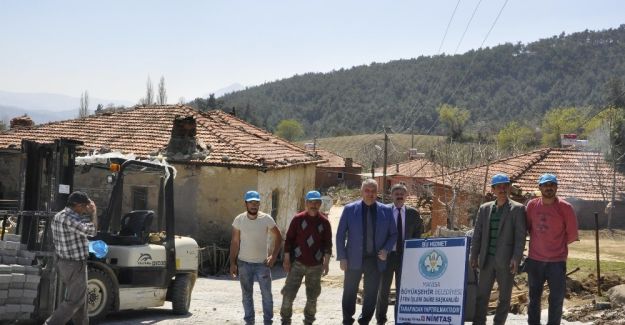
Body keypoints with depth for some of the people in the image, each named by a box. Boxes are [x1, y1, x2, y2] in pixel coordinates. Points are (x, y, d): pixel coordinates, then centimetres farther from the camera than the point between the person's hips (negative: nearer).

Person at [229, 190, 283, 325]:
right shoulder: (239, 220, -6)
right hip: (244, 263, 1)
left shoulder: (266, 219, -9)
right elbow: (234, 242, -1)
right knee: (247, 295, 11)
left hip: (262, 263, -1)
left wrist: (273, 256, -9)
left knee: (267, 294, 3)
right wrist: (232, 263, -3)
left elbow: (278, 237, 0)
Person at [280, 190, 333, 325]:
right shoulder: (298, 219, -3)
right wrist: (287, 259, -3)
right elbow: (289, 239, 0)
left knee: (312, 296, 8)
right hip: (297, 263, -1)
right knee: (289, 293, -4)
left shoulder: (324, 222, 1)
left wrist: (326, 262, 1)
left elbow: (327, 243, 5)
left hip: (316, 265, 1)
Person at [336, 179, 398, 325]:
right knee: (349, 293, 7)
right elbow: (340, 235, 1)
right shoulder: (350, 209, -1)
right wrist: (342, 257, -5)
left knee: (371, 294, 7)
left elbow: (393, 234, 9)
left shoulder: (386, 211, 2)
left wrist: (386, 250, -8)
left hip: (376, 260, 1)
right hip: (354, 259, -1)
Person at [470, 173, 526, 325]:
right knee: (481, 296, 3)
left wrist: (516, 258, -14)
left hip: (506, 261, -3)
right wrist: (474, 256, 3)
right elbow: (477, 234, 10)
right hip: (487, 259, 3)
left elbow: (520, 236, -6)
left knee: (504, 297, 6)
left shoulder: (517, 209, -1)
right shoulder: (484, 208, 11)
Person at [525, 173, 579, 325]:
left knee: (556, 299, 0)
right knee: (534, 297, 13)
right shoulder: (532, 205, 0)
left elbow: (572, 235, -3)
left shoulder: (565, 207, -9)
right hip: (535, 259, 3)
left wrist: (558, 244, 5)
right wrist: (540, 242, 9)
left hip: (557, 261, -3)